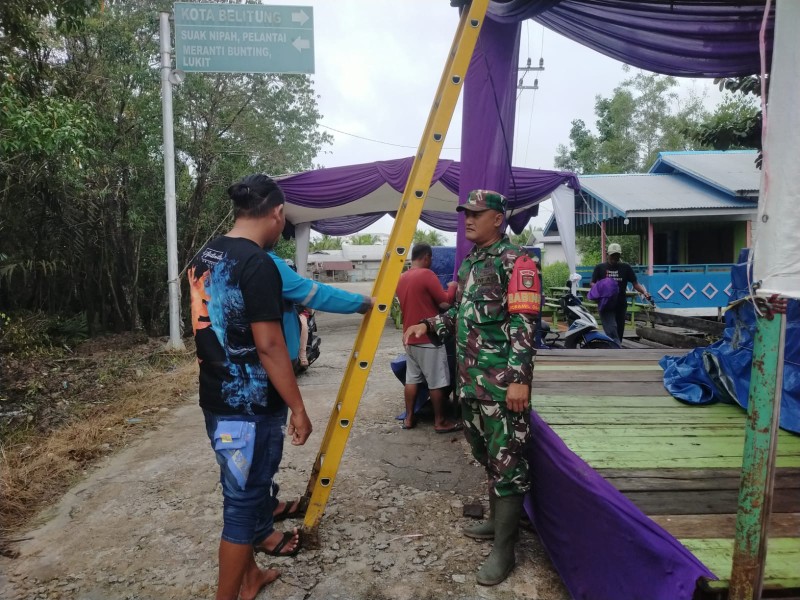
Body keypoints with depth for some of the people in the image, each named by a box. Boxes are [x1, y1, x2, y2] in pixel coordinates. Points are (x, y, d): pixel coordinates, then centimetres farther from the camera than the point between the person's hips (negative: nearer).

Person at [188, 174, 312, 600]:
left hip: (216, 400, 9)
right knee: (243, 500, 5)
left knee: (246, 488, 22)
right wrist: (297, 408, -16)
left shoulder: (204, 257, 7)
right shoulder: (258, 264, -20)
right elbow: (268, 345, -22)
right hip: (251, 407, -9)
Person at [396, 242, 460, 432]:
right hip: (429, 339, -8)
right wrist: (452, 288, 6)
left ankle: (409, 418, 18)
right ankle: (440, 422, 9)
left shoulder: (401, 278, 9)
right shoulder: (427, 274, -14)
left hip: (410, 338, 8)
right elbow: (445, 302, -11)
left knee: (411, 379, 13)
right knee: (437, 382, 1)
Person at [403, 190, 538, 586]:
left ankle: (503, 550, 10)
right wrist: (429, 326, 7)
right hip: (470, 379, 9)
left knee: (506, 461, -1)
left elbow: (523, 324, -16)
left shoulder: (514, 261, -9)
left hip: (502, 382, -9)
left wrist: (520, 378, -21)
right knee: (486, 456, 19)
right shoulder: (468, 263, 17)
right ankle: (498, 520, 37)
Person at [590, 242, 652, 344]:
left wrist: (644, 292, -15)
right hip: (606, 305, -3)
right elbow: (592, 283, 5)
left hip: (621, 306, 3)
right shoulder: (600, 267, 5)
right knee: (612, 332, -16)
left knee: (619, 333, 9)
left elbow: (635, 283, 3)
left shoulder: (626, 268, 7)